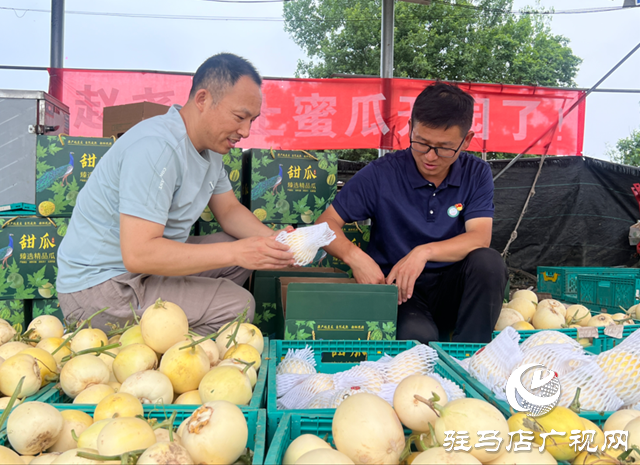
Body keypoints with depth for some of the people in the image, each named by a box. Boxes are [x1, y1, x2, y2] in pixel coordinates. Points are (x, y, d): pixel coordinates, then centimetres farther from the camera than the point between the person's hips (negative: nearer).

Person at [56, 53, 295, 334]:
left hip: (149, 263, 10)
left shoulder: (209, 143, 5)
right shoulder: (157, 147, -27)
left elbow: (228, 210, 12)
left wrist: (272, 240, -8)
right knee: (237, 305, -19)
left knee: (247, 252, 7)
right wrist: (235, 253, -33)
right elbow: (138, 254, -33)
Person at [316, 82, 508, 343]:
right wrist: (354, 256, -26)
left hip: (452, 288, 4)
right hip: (397, 288, -3)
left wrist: (424, 251, -29)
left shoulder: (477, 174, 1)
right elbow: (326, 224, -5)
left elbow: (480, 238, -12)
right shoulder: (381, 174, -5)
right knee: (417, 335, -36)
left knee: (488, 261, -29)